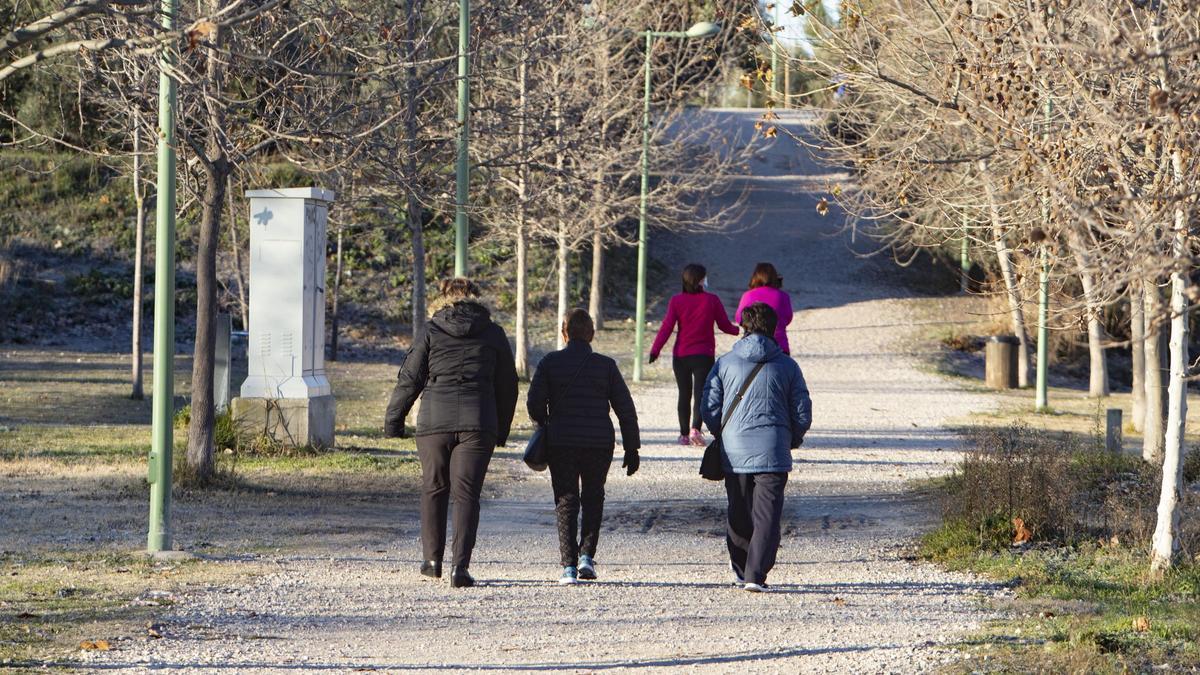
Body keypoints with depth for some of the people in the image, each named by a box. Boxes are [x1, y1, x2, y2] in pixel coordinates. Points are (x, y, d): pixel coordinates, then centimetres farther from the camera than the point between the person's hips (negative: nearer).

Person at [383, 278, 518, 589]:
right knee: (466, 494, 0)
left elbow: (409, 380, 1)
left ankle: (432, 558, 21)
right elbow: (507, 385, 13)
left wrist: (392, 421, 10)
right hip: (478, 423, 0)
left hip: (434, 422, 0)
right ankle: (460, 566, -11)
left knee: (434, 489, 16)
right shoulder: (493, 334, 8)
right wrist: (501, 431, 23)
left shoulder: (430, 332, 3)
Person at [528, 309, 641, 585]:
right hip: (599, 443, 1)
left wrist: (546, 427, 14)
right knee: (593, 497, 19)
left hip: (561, 442, -1)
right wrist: (632, 448, 6)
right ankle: (587, 555, 5)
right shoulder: (606, 365, 1)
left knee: (566, 501, 6)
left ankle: (569, 565, -4)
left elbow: (534, 403, -6)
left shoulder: (550, 362, -1)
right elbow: (625, 409, 0)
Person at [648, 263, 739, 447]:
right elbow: (725, 326, 3)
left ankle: (684, 434, 13)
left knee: (684, 395, 13)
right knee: (701, 392, -5)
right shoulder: (712, 300, -3)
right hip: (704, 355, -2)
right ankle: (695, 429, -26)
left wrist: (655, 349, -9)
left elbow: (667, 326, -8)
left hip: (680, 355, 2)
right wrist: (740, 330, 21)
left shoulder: (676, 300, -1)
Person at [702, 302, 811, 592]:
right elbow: (803, 413, 4)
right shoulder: (787, 366, 2)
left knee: (739, 514, 17)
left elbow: (709, 408, 2)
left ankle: (741, 568, 30)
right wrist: (792, 441, 21)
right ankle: (756, 574, -14)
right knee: (767, 515, -2)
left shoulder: (725, 363, 2)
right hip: (773, 454, -1)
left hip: (734, 452, 2)